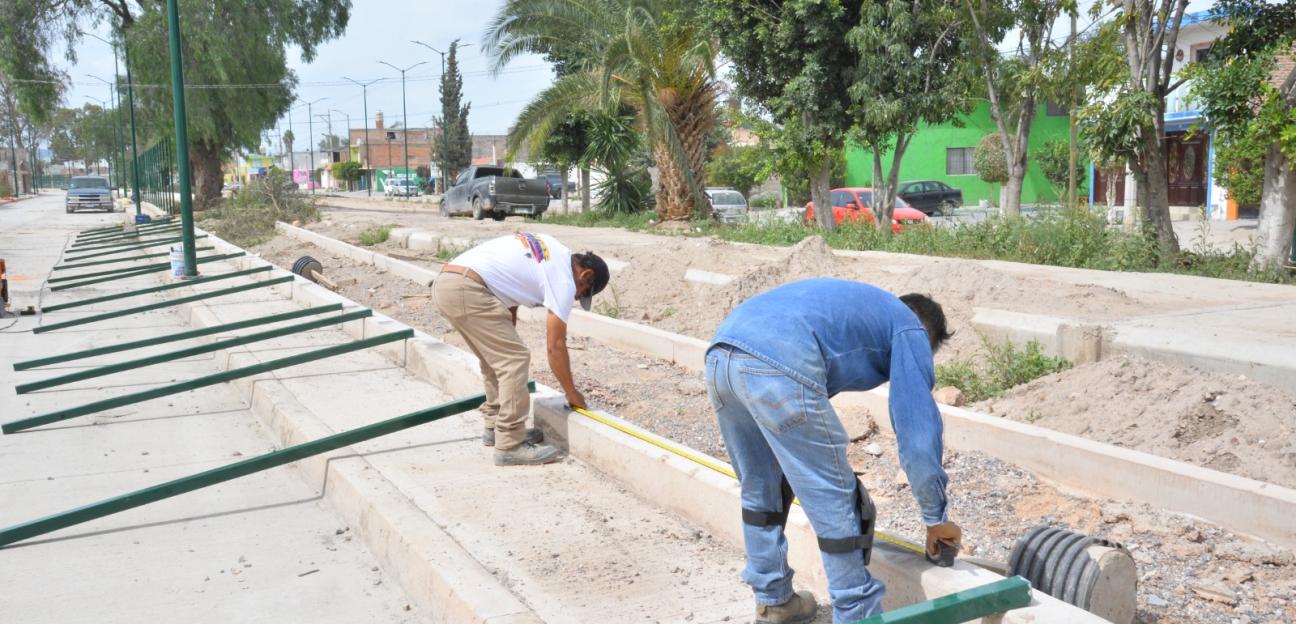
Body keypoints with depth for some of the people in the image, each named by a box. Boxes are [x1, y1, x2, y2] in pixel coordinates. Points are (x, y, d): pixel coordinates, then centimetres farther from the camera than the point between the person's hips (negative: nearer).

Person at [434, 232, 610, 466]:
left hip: (445, 283, 10)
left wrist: (508, 337, 23)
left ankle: (496, 427, 30)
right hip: (466, 290, -10)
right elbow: (555, 346, -1)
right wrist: (572, 393, 10)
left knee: (498, 357, 20)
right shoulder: (563, 280, -3)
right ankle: (510, 445, -4)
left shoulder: (553, 250, 21)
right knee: (515, 360, -6)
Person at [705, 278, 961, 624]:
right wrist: (937, 517, 24)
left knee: (760, 490, 27)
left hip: (720, 355, 8)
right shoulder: (911, 330, 19)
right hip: (778, 365, -8)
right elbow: (918, 431, 13)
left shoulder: (857, 307, 40)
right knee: (837, 504, 9)